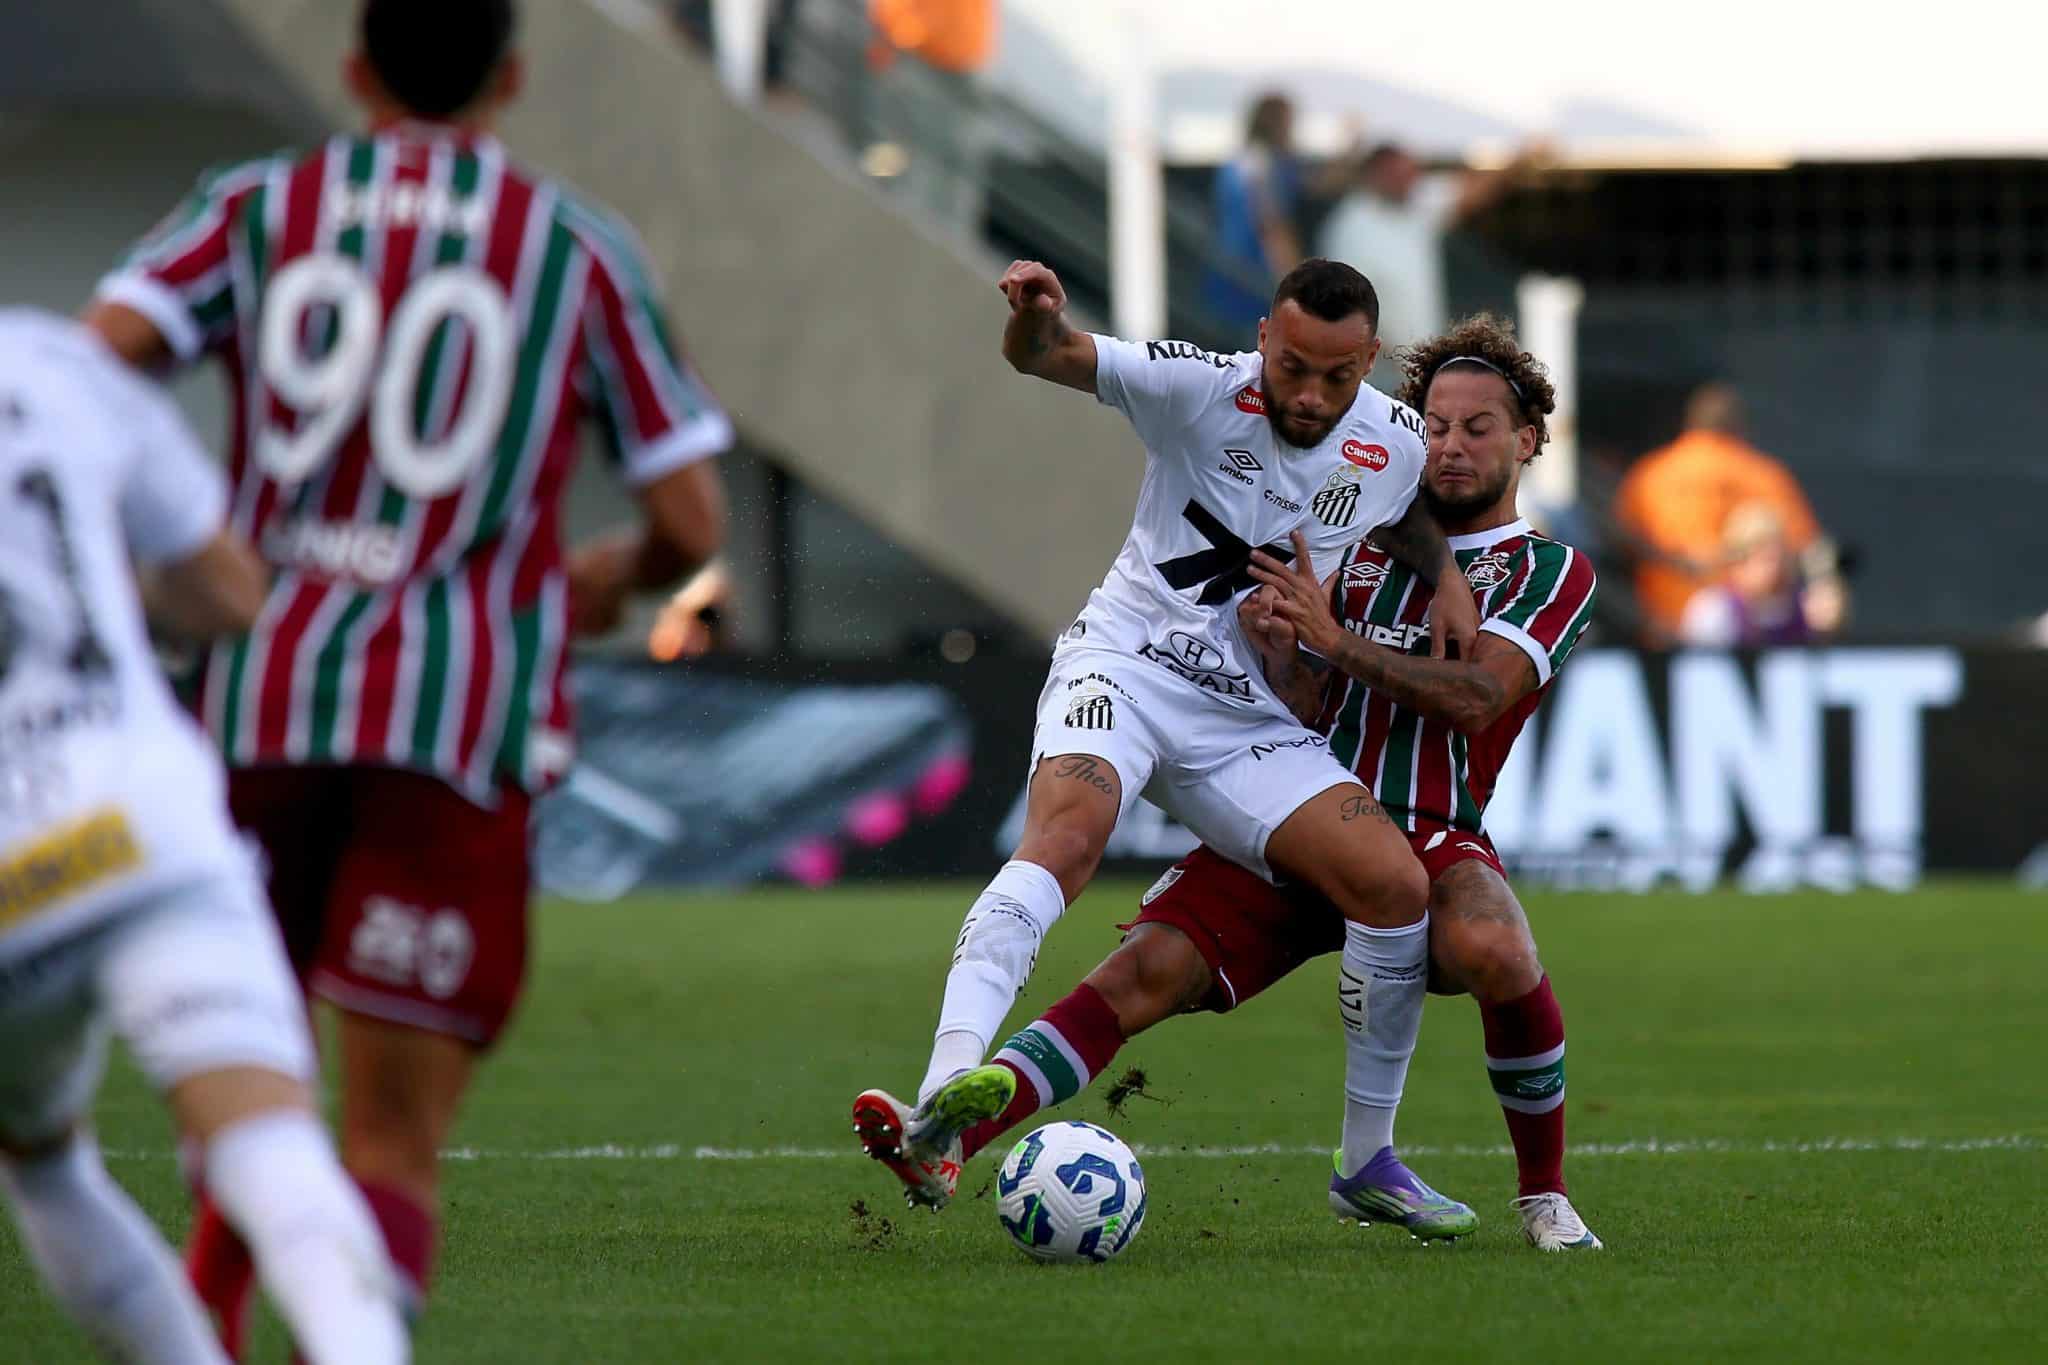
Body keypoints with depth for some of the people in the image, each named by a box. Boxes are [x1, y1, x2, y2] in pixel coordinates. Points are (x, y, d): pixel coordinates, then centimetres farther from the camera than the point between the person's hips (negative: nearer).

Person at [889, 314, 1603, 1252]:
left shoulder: (1551, 574, 8)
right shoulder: (1363, 547, 22)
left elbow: (1476, 698, -9)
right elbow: (1302, 711, 16)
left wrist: (1336, 640, -16)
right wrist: (1273, 638, -5)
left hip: (1427, 836, -3)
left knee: (1497, 954, -36)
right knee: (1147, 970, -20)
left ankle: (1545, 1198, -13)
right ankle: (944, 1135, -33)